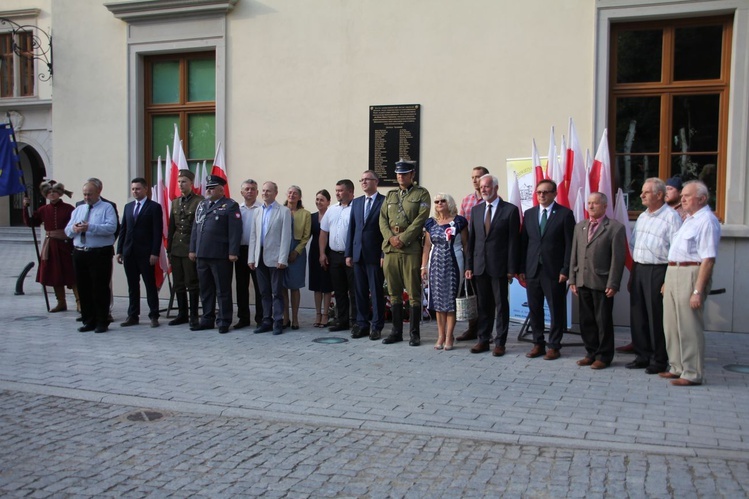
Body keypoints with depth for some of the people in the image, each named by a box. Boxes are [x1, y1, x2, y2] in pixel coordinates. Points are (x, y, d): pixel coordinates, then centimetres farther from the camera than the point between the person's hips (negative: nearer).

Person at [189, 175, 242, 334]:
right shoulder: (201, 205, 17)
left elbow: (235, 230, -11)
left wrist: (233, 252, -16)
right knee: (205, 290, 13)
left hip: (220, 255, -6)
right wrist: (193, 249, 11)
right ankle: (207, 320, 22)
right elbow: (195, 228, 17)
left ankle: (224, 322, 9)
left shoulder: (230, 205, -4)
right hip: (202, 254, 7)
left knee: (223, 290, 1)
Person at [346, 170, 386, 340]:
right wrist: (348, 253, 9)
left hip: (375, 255, -5)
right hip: (358, 254, 5)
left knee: (377, 292, 2)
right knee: (360, 292, 9)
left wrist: (385, 254, -13)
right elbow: (352, 228, 13)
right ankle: (362, 325, 17)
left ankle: (376, 327, 9)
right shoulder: (356, 202, 14)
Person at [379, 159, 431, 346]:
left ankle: (414, 333, 6)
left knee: (414, 293, -2)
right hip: (390, 248, 5)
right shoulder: (390, 195, 19)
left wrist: (403, 238, -13)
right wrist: (390, 237, -6)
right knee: (394, 293, 9)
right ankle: (396, 331, 16)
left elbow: (421, 219, -8)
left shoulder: (422, 194, 4)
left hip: (411, 248, -5)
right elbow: (383, 219, 12)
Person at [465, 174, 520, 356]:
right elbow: (471, 239, 10)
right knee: (483, 305, 10)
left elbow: (513, 241, -6)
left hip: (499, 266, -4)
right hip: (479, 265, 4)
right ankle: (483, 340, 18)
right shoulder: (475, 210, 10)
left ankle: (500, 342, 12)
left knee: (501, 305, 4)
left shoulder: (510, 210, -3)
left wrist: (511, 268, -10)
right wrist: (469, 265, 5)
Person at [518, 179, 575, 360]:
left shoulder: (565, 214, -2)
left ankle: (554, 346, 14)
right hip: (532, 270, 4)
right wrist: (521, 269, 4)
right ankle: (538, 344, 21)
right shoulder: (529, 214, 10)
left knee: (556, 310, 3)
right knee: (534, 309, 9)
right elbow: (523, 242, 9)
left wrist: (565, 270, -11)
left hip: (554, 271, -4)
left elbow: (570, 244, -5)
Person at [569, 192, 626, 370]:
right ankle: (591, 352, 24)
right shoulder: (580, 227, 13)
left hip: (602, 283, -5)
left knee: (603, 321, 4)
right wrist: (572, 279, 8)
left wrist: (612, 284, -13)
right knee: (586, 320, 11)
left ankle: (604, 356, 15)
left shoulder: (615, 228, -5)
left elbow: (618, 258, -9)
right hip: (583, 282, 5)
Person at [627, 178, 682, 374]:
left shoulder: (671, 217, -10)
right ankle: (642, 356, 23)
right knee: (637, 315, 10)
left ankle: (659, 360, 12)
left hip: (658, 271, -7)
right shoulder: (642, 216, 16)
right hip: (638, 269, 7)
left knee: (656, 317, 0)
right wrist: (632, 274, 15)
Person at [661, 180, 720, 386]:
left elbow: (708, 259, -20)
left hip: (691, 275, -10)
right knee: (671, 324, 14)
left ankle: (693, 373, 6)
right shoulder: (688, 219, 18)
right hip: (673, 274, 10)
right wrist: (668, 281, 19)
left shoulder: (707, 221, -13)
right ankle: (677, 367, 26)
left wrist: (698, 291, -23)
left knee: (689, 327, -3)